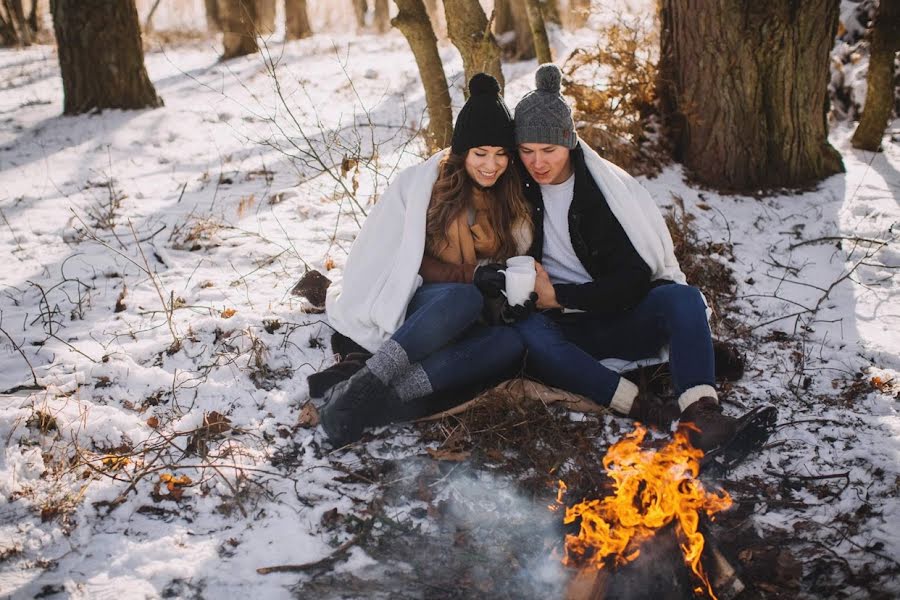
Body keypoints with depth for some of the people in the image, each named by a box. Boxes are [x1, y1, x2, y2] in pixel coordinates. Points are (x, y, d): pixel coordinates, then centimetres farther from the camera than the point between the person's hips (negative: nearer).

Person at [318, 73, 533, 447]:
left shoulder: (512, 199, 12)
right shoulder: (423, 184, -2)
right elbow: (412, 261, -4)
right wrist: (471, 275, -17)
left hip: (462, 328, 4)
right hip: (404, 309, -4)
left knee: (511, 344, -31)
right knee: (463, 299, -38)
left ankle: (386, 396, -37)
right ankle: (365, 384, -40)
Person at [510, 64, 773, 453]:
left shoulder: (607, 187, -6)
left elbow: (635, 278, -9)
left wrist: (559, 297, -14)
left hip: (623, 319, 0)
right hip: (568, 331, 1)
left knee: (682, 297, -30)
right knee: (525, 331, -34)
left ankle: (700, 416, -47)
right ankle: (650, 412, -43)